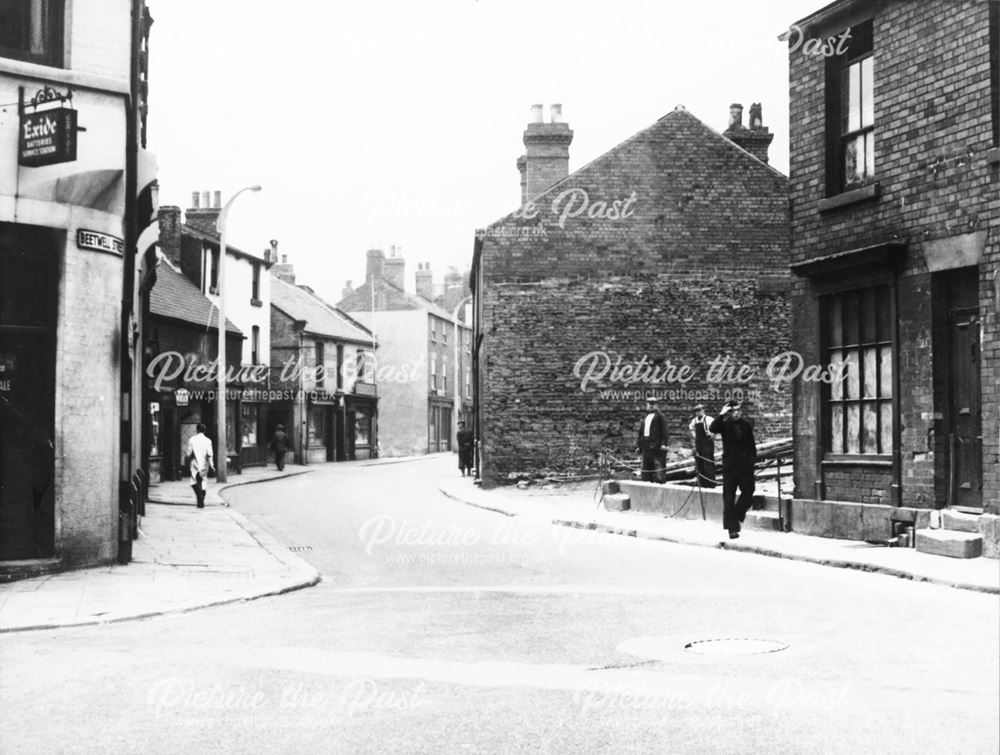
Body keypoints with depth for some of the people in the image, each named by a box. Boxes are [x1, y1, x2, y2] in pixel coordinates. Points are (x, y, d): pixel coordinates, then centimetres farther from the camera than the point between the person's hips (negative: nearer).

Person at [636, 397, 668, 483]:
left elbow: (664, 430, -7)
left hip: (657, 445, -7)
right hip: (646, 445, 7)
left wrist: (664, 443, -15)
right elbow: (641, 431, 21)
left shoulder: (660, 416, 1)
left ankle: (659, 481, -11)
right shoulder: (645, 417, 21)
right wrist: (639, 444, 15)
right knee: (646, 466, 7)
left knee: (658, 464, -10)